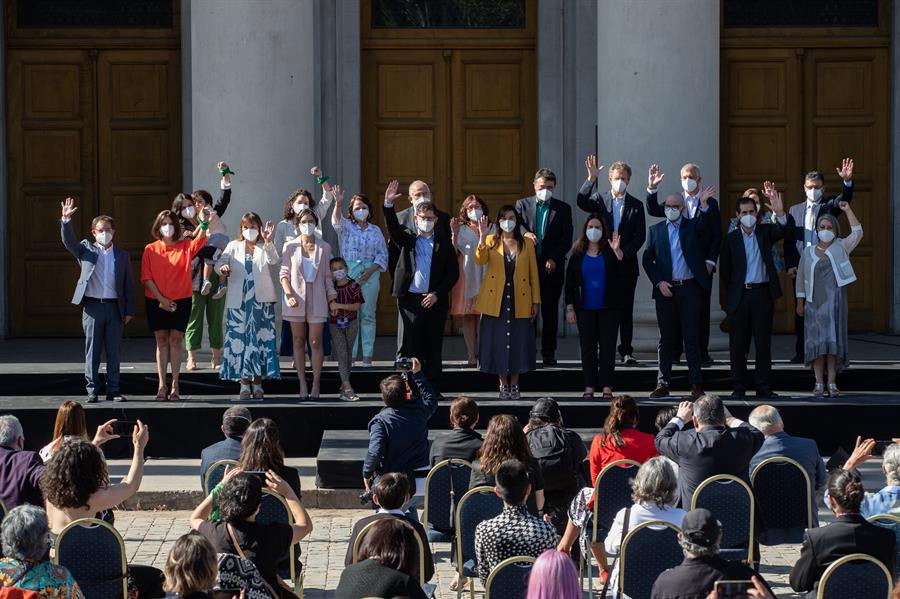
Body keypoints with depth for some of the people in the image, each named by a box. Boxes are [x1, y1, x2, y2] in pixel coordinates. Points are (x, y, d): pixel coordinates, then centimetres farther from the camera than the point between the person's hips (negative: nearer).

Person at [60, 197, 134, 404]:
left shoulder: (122, 256, 11)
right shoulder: (86, 250, 9)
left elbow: (129, 284, 9)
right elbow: (68, 241, -7)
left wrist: (129, 311, 3)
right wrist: (66, 220, -21)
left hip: (115, 307, 1)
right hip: (92, 307, -1)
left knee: (114, 352, 4)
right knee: (92, 351, 2)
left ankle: (113, 390, 10)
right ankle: (92, 390, 8)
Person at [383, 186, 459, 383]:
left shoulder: (443, 242, 7)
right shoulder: (408, 238, 8)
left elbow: (453, 272, 4)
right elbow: (393, 228, -10)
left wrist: (437, 294, -6)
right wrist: (388, 204, -26)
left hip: (435, 300, 1)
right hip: (411, 299, -1)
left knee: (434, 347, 4)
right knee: (412, 346, 1)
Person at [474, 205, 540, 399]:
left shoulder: (527, 244, 6)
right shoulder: (491, 241, 4)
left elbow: (533, 273, 6)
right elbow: (480, 260, -14)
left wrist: (536, 301, 2)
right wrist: (482, 237, -27)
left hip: (519, 302, 0)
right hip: (495, 301, 0)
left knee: (517, 343, 3)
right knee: (497, 343, 2)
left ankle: (514, 385, 14)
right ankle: (503, 384, 13)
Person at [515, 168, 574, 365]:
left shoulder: (563, 209, 8)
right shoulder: (522, 205, 10)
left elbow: (567, 238, 3)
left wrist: (554, 259, -10)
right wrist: (525, 233, -28)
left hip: (552, 266, 0)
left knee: (550, 310, 2)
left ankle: (549, 353, 7)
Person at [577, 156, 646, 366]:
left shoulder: (636, 205, 7)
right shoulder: (599, 199, 7)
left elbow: (640, 236, 3)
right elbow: (582, 202, -14)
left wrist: (624, 253, -11)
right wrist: (591, 179, -24)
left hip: (627, 264, 0)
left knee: (626, 310, 1)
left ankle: (626, 351, 5)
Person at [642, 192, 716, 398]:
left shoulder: (693, 226, 6)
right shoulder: (656, 230, 10)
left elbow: (705, 223, -16)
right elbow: (647, 259, 8)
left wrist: (704, 204, -34)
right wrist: (659, 282, -4)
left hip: (690, 288, -2)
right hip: (665, 289, 2)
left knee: (692, 338, -2)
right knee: (666, 339, 6)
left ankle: (696, 385, -1)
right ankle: (663, 383, 10)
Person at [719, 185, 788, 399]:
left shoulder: (765, 232, 5)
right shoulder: (731, 238, 6)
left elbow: (782, 231, -16)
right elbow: (725, 270, 10)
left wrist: (779, 212, -34)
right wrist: (731, 292, 6)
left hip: (762, 294, 0)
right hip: (739, 296, 0)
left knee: (763, 343, 2)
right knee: (738, 344, 3)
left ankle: (763, 387, 7)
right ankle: (739, 387, 10)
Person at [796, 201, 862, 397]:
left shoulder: (841, 247, 8)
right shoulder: (808, 252, 10)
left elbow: (857, 233, -6)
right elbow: (801, 278, 12)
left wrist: (848, 211, -7)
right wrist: (800, 302, 6)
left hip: (835, 301, -1)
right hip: (815, 302, 1)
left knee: (833, 340, -5)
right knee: (816, 341, -2)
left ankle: (832, 383, -4)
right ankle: (819, 383, 0)